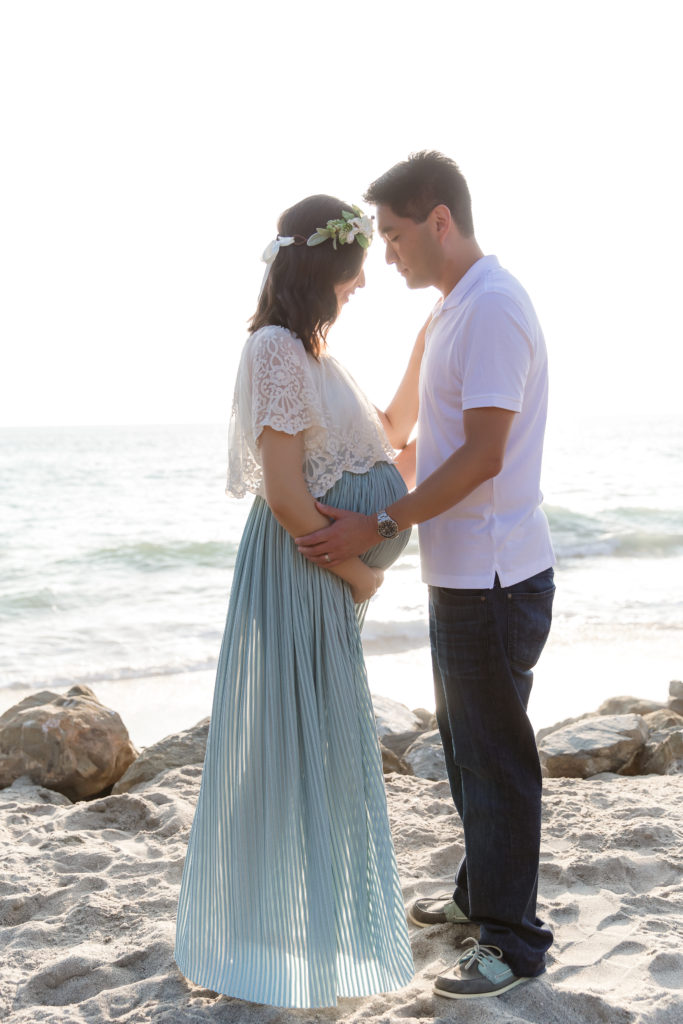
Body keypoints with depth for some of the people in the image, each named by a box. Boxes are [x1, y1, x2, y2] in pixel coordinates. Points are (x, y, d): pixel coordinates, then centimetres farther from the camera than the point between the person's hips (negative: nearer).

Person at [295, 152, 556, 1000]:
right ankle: (480, 895, 37)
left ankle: (514, 941, 13)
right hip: (459, 574, 10)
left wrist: (377, 526, -22)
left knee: (494, 756, 0)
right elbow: (396, 430, 23)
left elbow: (483, 455, -23)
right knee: (465, 742, 20)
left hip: (495, 578, -10)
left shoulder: (493, 308, -17)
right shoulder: (446, 314, 15)